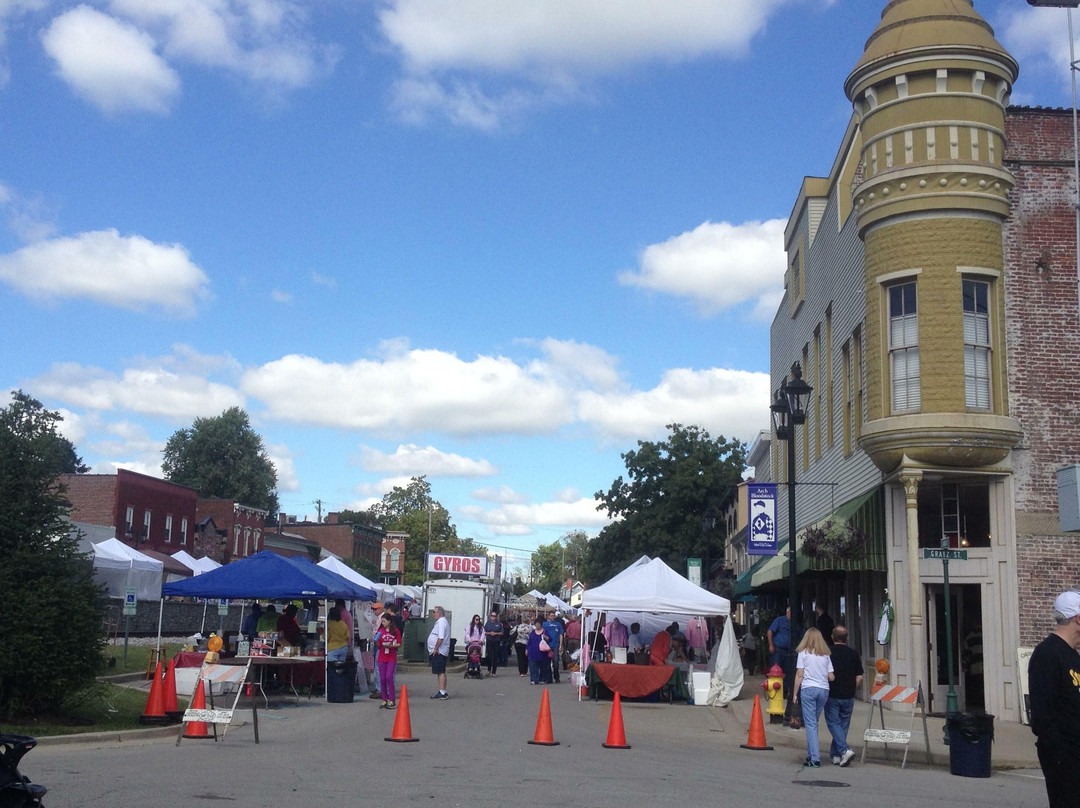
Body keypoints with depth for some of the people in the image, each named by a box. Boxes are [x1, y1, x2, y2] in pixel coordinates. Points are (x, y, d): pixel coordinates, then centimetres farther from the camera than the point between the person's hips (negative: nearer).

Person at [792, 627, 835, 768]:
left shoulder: (803, 653, 0)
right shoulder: (826, 655, 9)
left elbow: (799, 675, -3)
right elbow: (831, 677, 6)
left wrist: (795, 693, 3)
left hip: (808, 689, -4)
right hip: (823, 690, 4)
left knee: (810, 724, -3)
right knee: (814, 722, 15)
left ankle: (815, 758, -10)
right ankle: (811, 754, 18)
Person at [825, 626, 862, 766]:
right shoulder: (854, 654, 1)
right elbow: (859, 677, 2)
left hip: (832, 695, -3)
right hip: (848, 696, 3)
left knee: (833, 723, 2)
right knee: (843, 725, 12)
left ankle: (845, 750, -17)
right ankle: (835, 755, 16)